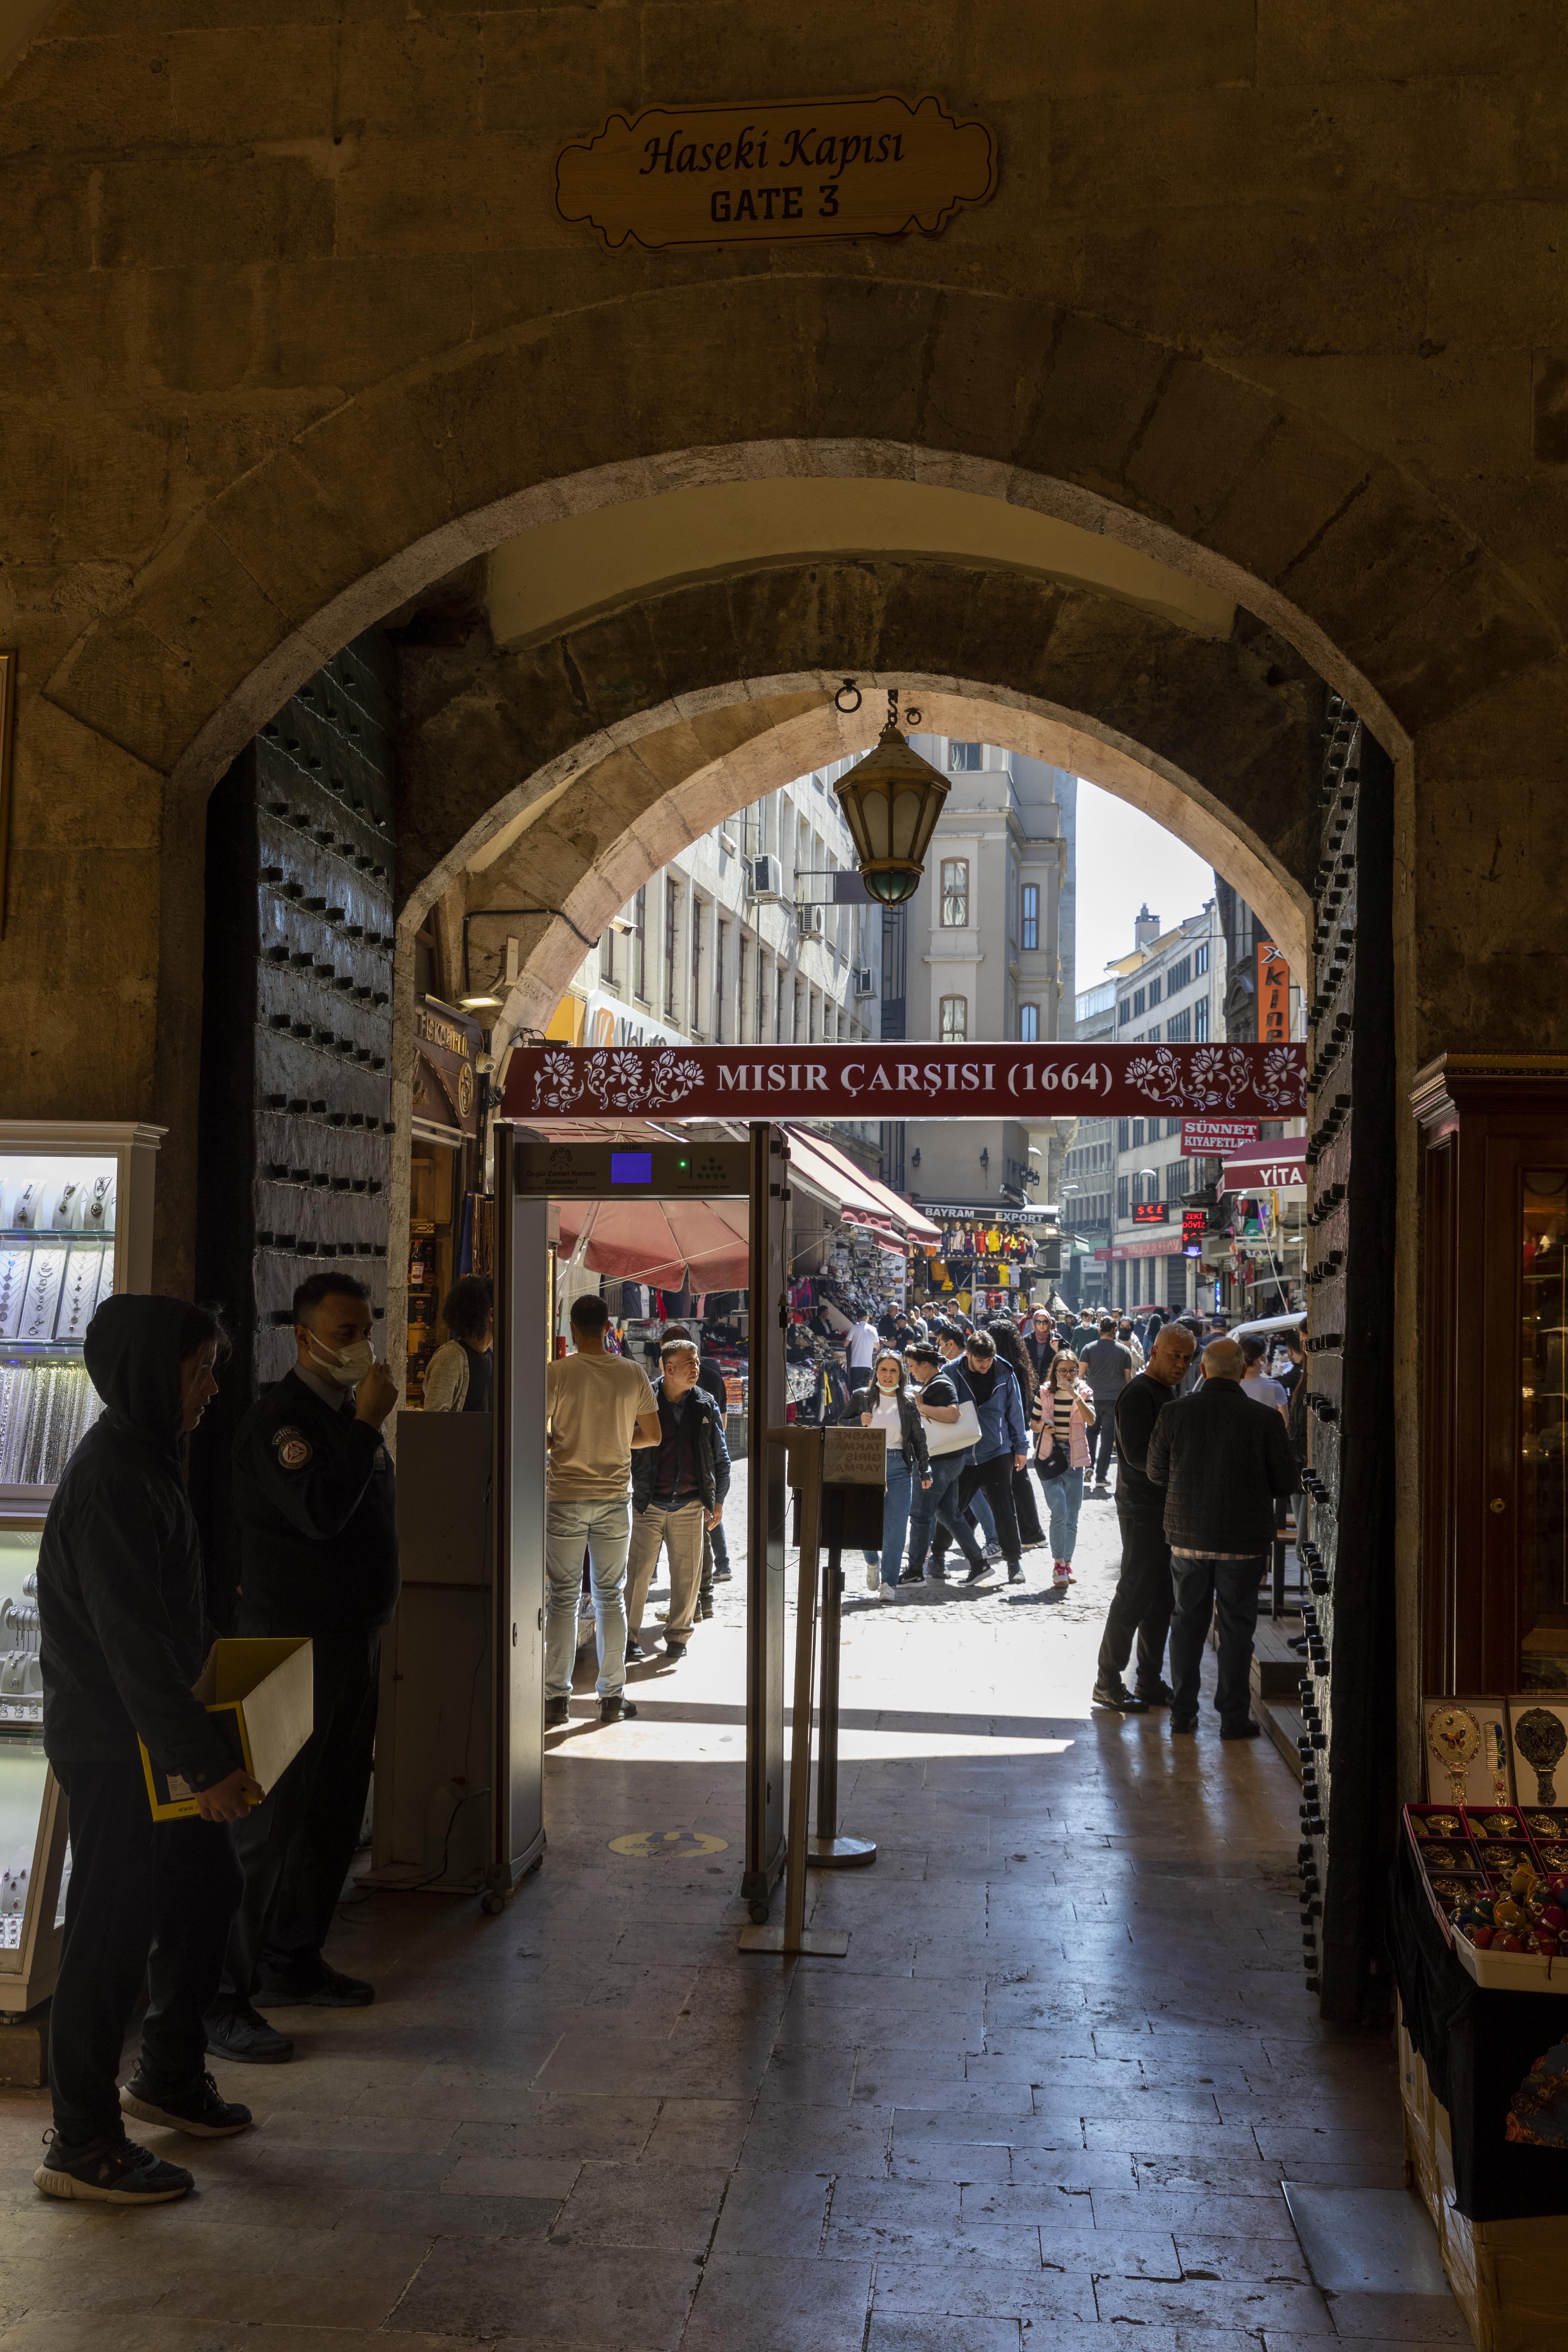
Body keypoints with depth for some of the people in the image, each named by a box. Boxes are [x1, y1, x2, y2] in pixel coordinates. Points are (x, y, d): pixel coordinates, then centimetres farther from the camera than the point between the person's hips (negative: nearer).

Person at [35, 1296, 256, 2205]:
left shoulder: (149, 1462, 9)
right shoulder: (112, 1482, -23)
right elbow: (134, 1644, -26)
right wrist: (206, 1762, -25)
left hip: (155, 1733, 10)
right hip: (112, 1745, -10)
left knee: (206, 1890, 18)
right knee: (114, 1932, -1)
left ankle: (169, 2075, 36)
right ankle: (82, 2146, 12)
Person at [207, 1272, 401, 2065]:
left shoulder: (348, 1414, 14)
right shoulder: (278, 1420, -14)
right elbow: (318, 1512, -28)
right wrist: (367, 1422, -24)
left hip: (353, 1642, 9)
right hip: (294, 1646, -9)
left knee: (335, 1814, 14)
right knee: (270, 1821, -8)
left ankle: (292, 1964, 27)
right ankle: (223, 1998, -2)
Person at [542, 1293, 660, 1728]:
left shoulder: (557, 1374, -10)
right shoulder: (633, 1374, -1)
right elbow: (653, 1435, 5)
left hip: (565, 1499, -2)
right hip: (615, 1497, 2)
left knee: (563, 1598, 6)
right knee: (611, 1598, 11)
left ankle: (557, 1697, 6)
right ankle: (612, 1696, 13)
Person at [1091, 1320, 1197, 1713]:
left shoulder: (1171, 1392, 16)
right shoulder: (1139, 1393, -14)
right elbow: (1138, 1455, -22)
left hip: (1168, 1508, 9)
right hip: (1142, 1511, -9)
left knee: (1162, 1598, 12)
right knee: (1135, 1594, -5)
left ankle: (1150, 1681, 20)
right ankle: (1108, 1681, 4)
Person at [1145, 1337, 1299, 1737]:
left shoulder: (1175, 1414, -7)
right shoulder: (1265, 1419, -12)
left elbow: (1156, 1473, 3)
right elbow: (1285, 1481, -4)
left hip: (1187, 1536, 2)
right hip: (1243, 1540, -2)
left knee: (1188, 1621, 15)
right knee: (1236, 1626, 8)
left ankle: (1183, 1712, 21)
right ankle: (1234, 1716, 12)